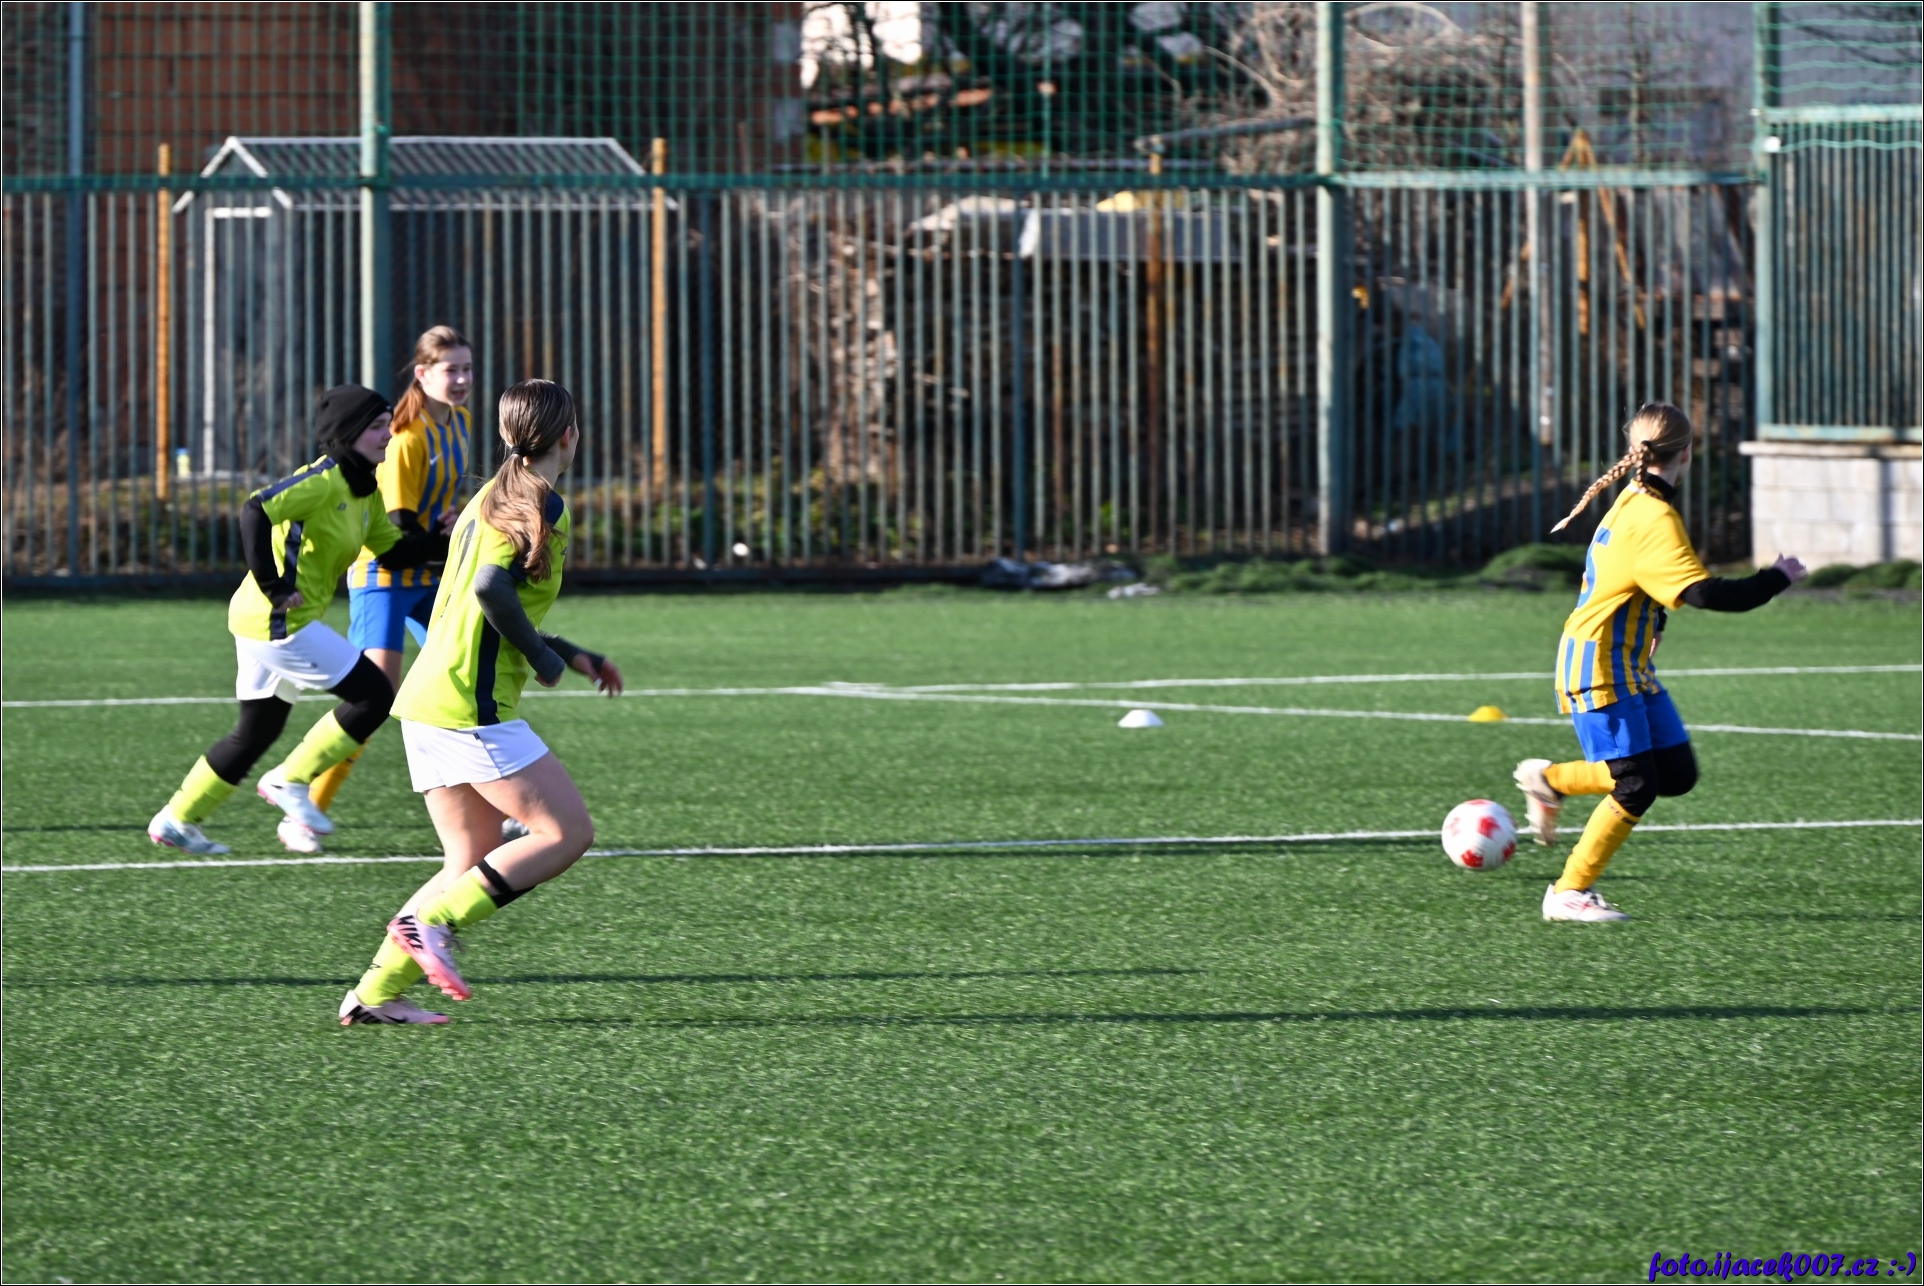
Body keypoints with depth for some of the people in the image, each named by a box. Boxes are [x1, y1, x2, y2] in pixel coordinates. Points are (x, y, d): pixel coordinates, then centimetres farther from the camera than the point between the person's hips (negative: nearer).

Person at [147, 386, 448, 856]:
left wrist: (447, 544, 7)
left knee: (256, 732, 18)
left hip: (266, 623, 10)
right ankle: (291, 781, 1)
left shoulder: (363, 491, 13)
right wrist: (271, 585, -26)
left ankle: (176, 820, 26)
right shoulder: (324, 481, -16)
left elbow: (393, 549, 20)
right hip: (276, 622, -10)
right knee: (375, 696, -8)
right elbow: (256, 511, -27)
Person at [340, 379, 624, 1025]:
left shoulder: (490, 499, 20)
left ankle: (377, 991, 4)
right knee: (568, 831, -7)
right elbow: (492, 589, -22)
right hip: (471, 705, -9)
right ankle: (432, 921, -15)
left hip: (426, 704, 9)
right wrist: (543, 657, -9)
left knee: (474, 864, 12)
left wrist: (571, 654, 29)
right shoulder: (543, 506, -8)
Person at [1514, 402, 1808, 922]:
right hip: (1599, 668, -10)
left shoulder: (1636, 500, 9)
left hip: (1630, 667, 10)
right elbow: (1704, 592, -28)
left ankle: (1552, 780, 21)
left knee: (1677, 774, 6)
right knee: (1636, 787, -11)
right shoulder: (1654, 520, -22)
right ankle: (1569, 893, -1)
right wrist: (1778, 578, -18)